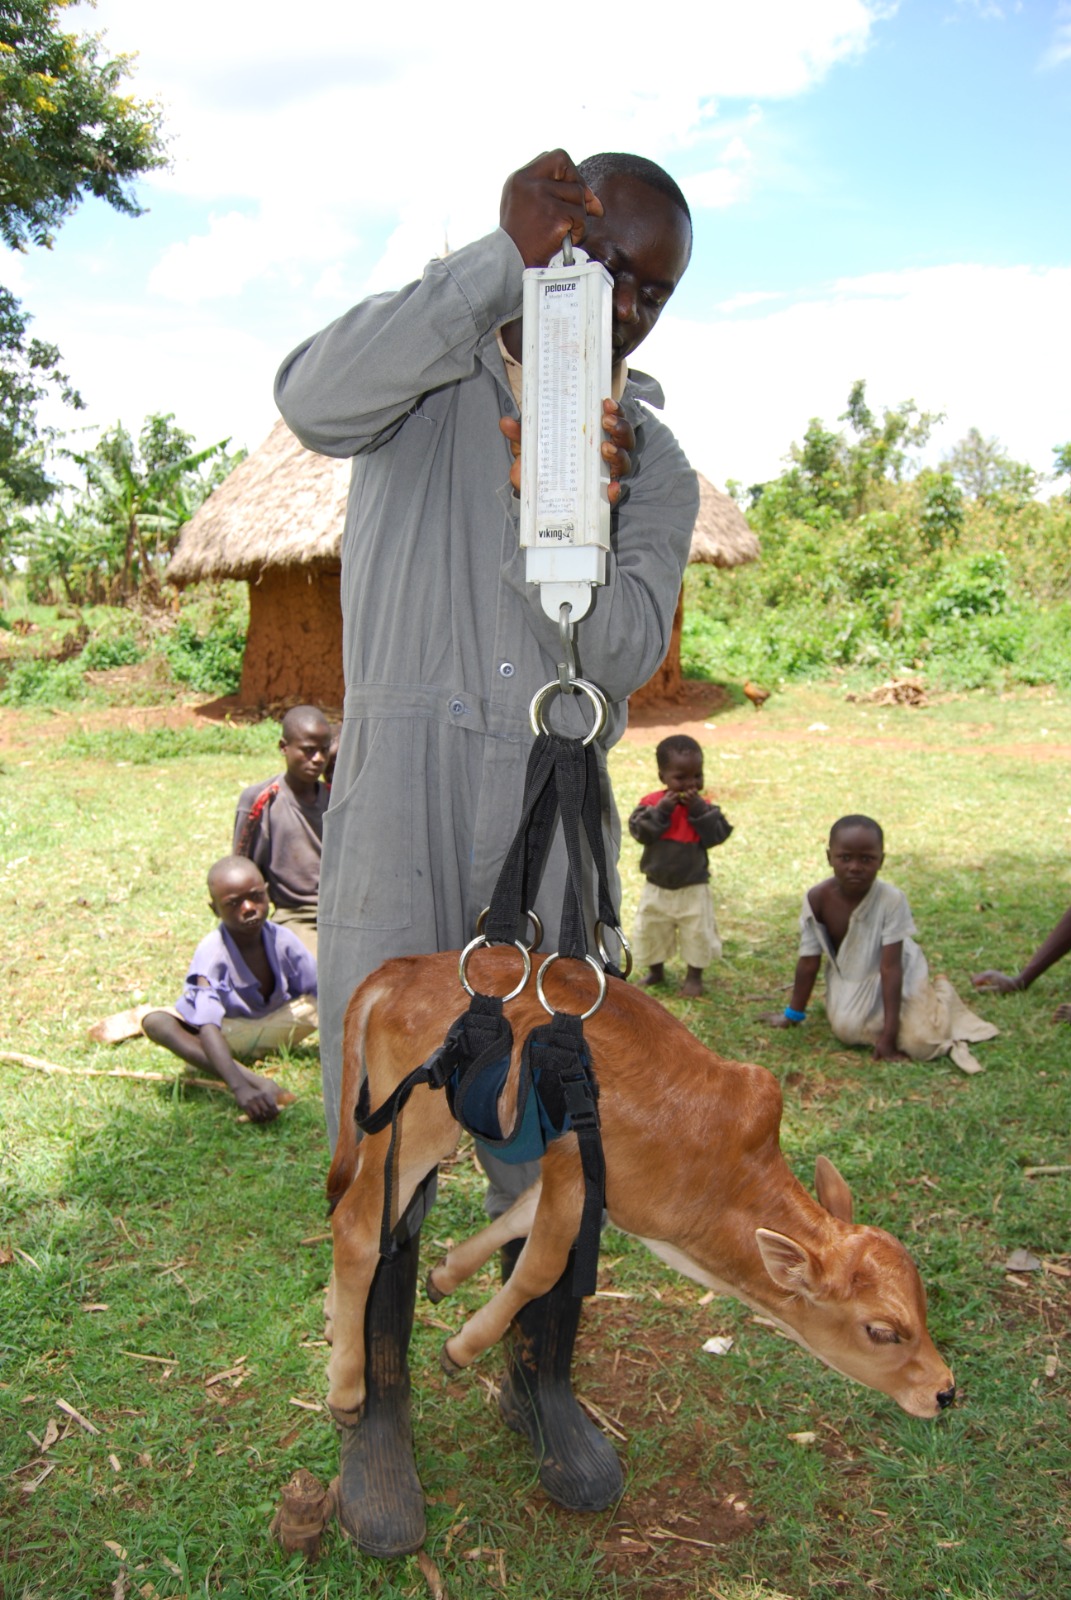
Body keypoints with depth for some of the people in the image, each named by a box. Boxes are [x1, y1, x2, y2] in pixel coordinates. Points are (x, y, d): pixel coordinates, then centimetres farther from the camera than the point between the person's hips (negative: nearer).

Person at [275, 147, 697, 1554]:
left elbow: (625, 654, -5)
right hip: (394, 815, -2)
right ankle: (380, 1410, 26)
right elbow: (313, 401, -19)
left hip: (552, 818, 3)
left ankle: (544, 1384, 33)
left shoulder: (657, 467, 10)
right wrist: (502, 257, -23)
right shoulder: (438, 368, 5)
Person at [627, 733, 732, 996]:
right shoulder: (652, 802, -10)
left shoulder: (703, 806, -9)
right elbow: (639, 831, -20)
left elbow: (718, 834, -18)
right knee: (650, 932, 14)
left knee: (697, 934, 8)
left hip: (693, 888, -1)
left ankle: (694, 976, 28)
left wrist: (700, 810, -26)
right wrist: (661, 810, -28)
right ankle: (656, 972, 36)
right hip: (657, 887, 1)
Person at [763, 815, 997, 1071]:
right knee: (847, 1030, -26)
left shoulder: (891, 899, -27)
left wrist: (888, 1035, -27)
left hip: (897, 979, -2)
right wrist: (793, 1015, 2)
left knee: (919, 1044, -19)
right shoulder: (817, 899, -18)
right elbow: (809, 961, -7)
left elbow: (890, 967, -26)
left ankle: (939, 992, 15)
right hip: (850, 982, 2)